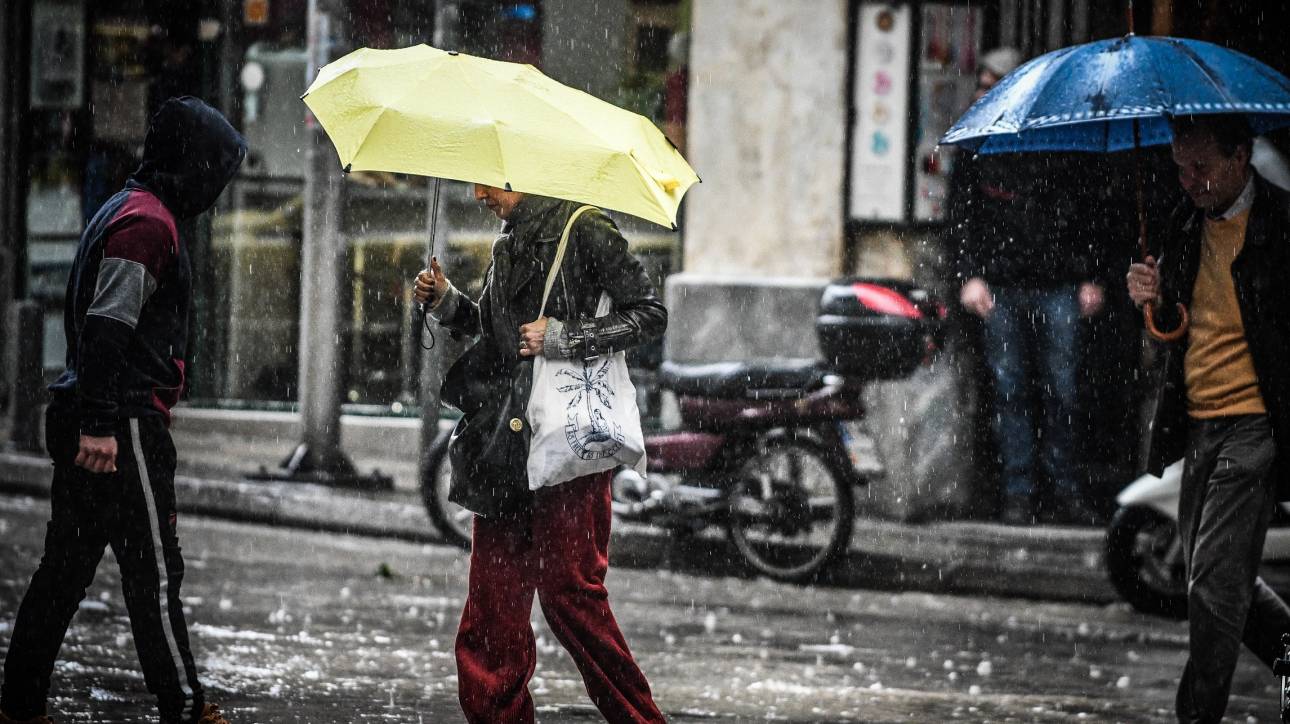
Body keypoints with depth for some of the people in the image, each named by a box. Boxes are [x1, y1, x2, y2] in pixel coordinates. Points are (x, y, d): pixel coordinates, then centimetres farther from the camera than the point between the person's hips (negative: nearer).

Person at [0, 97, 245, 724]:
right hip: (124, 426, -10)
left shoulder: (124, 212, 19)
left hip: (82, 421, 10)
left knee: (66, 566, 12)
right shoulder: (148, 223, -14)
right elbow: (106, 325, -22)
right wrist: (99, 424, -25)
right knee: (154, 571, -4)